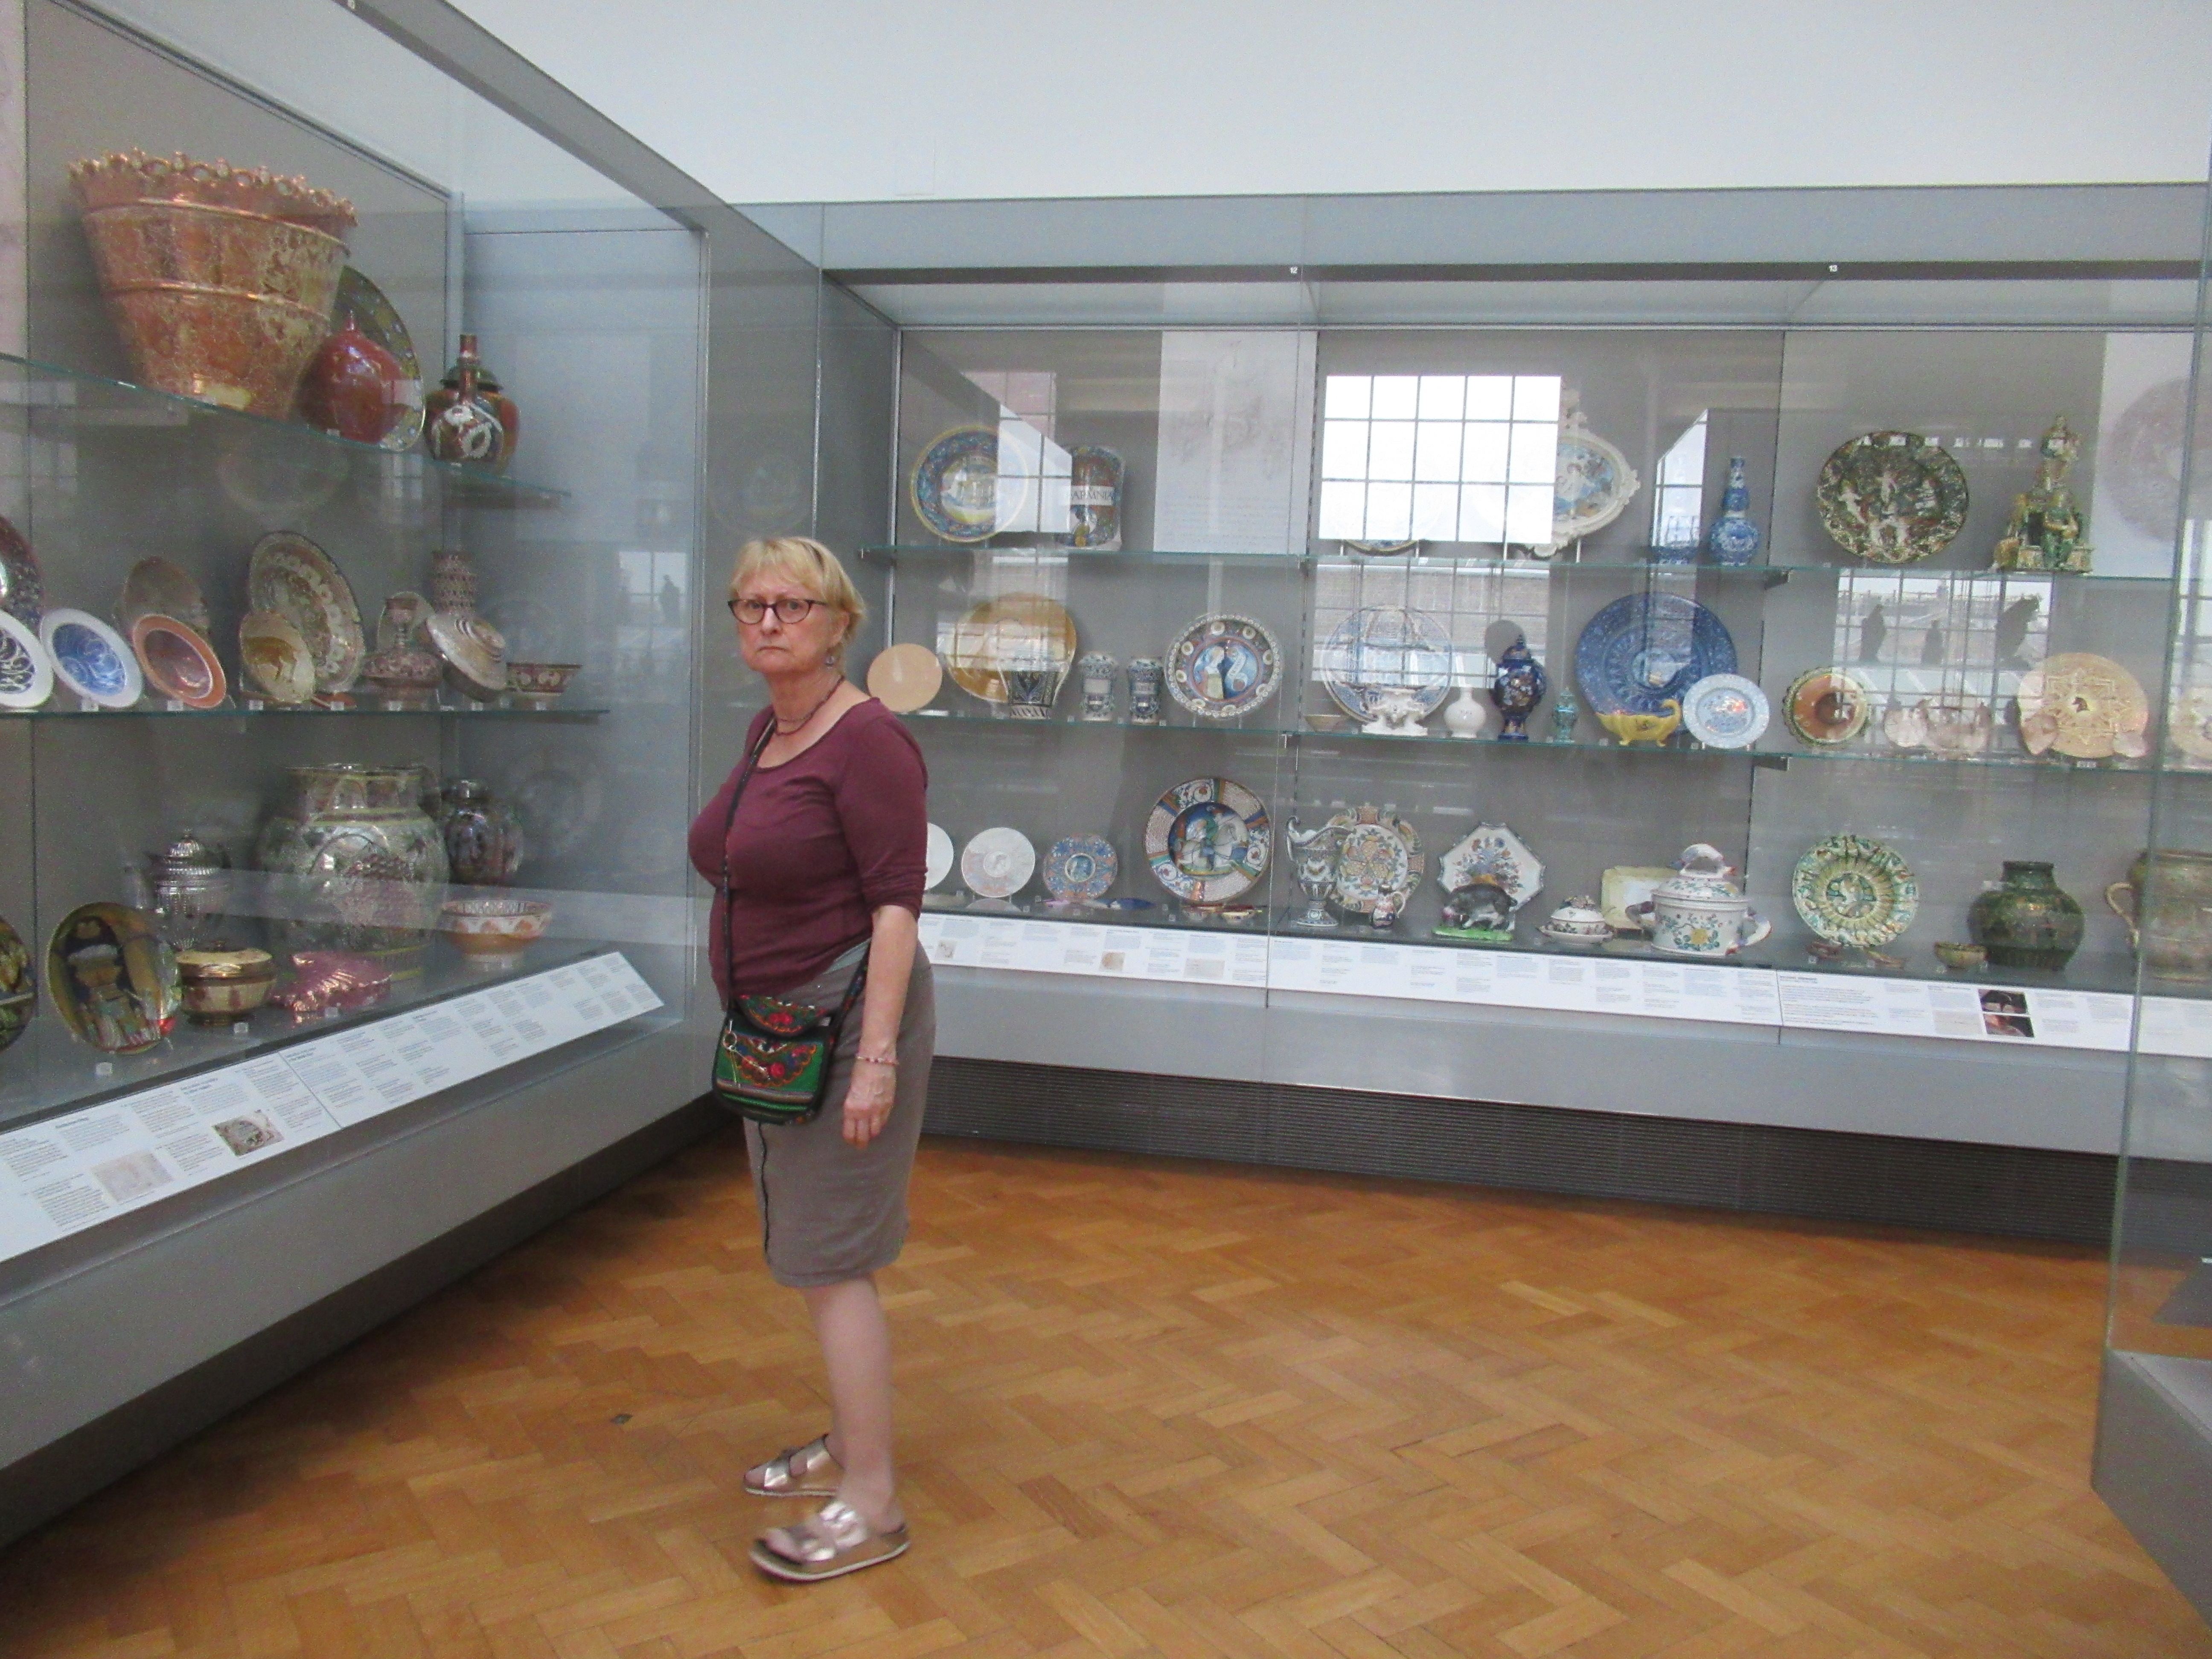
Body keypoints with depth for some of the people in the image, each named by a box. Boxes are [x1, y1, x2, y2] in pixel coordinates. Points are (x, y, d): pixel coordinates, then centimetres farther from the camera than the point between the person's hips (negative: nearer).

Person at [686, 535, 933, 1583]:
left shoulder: (866, 739, -17)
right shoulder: (767, 729, 11)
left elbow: (895, 903, -20)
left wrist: (877, 1054, -24)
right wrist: (750, 1022, 21)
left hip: (844, 1016, -9)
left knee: (829, 1260, -3)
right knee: (814, 1251, 18)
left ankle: (871, 1507, 10)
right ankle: (848, 1446, 35)